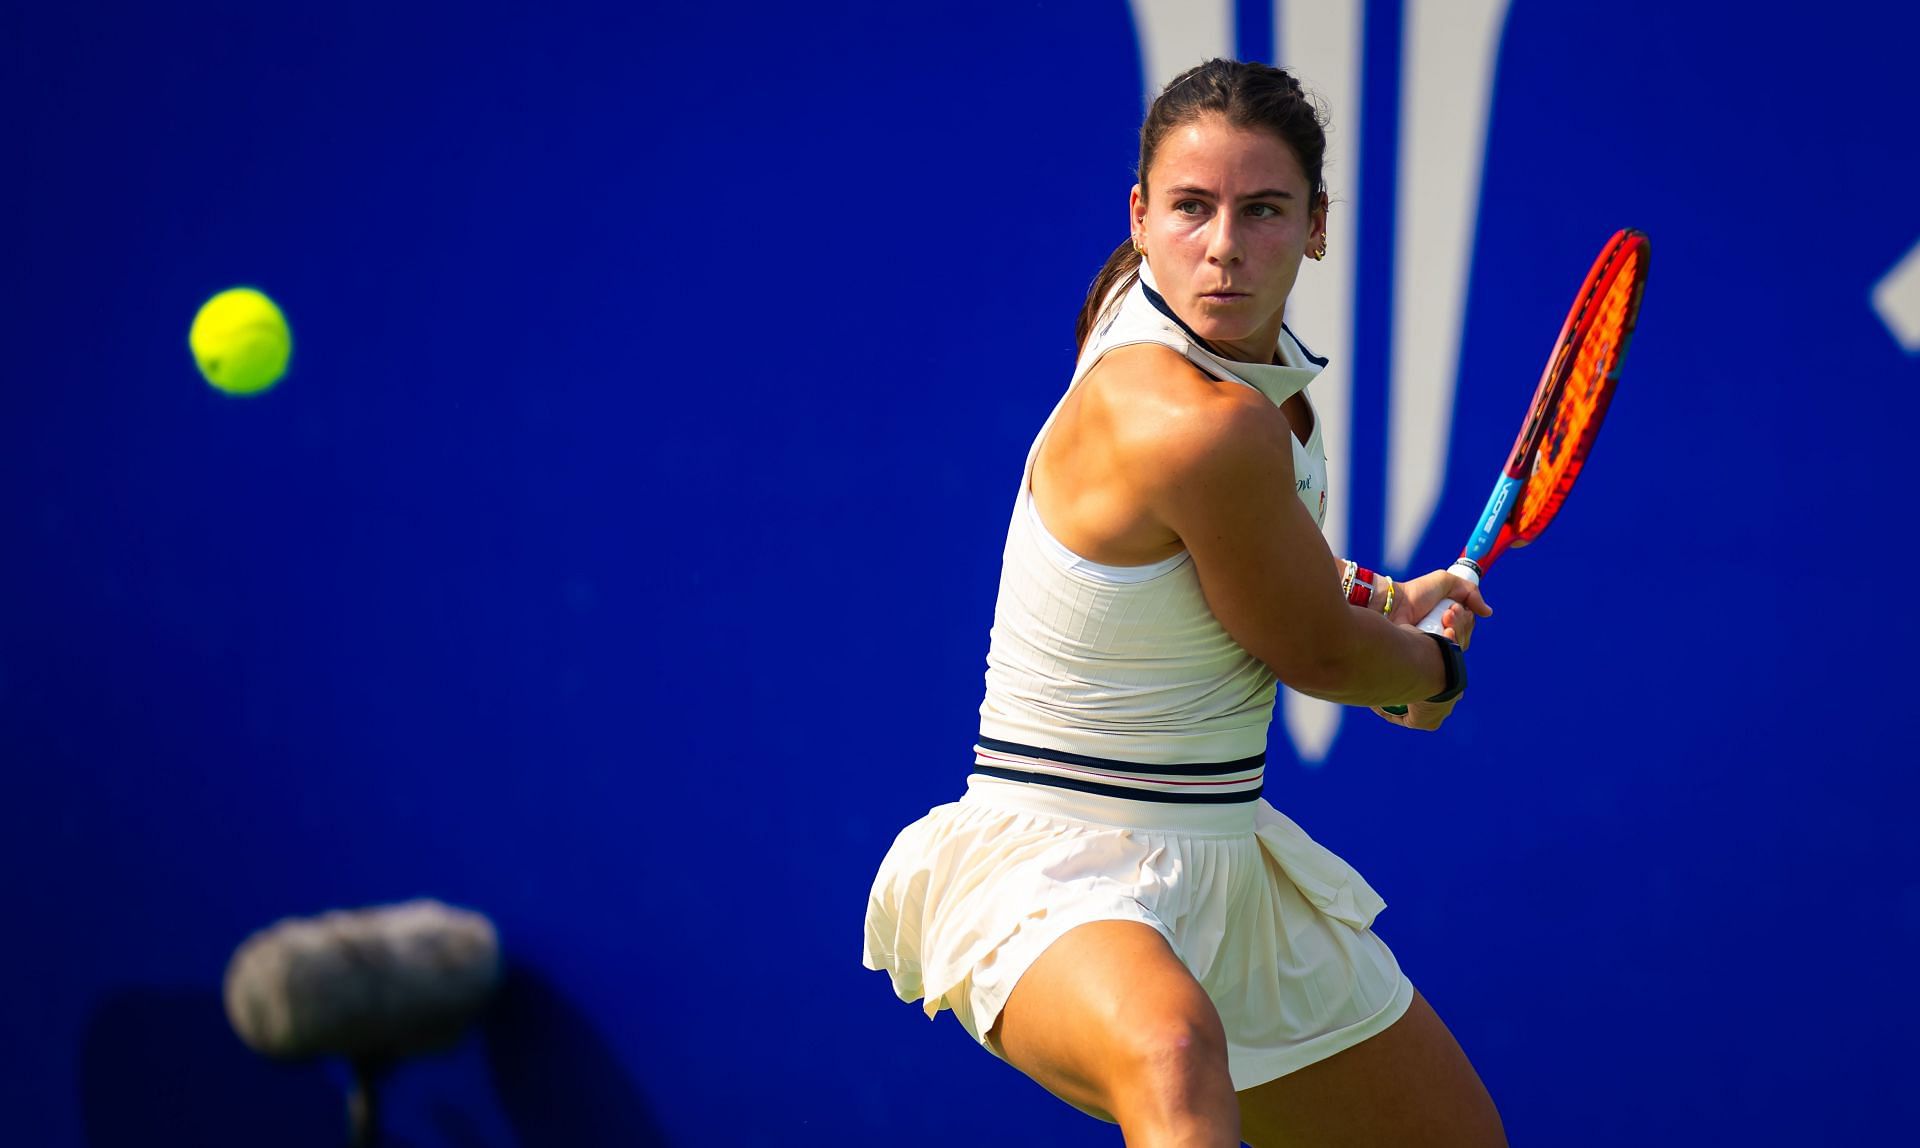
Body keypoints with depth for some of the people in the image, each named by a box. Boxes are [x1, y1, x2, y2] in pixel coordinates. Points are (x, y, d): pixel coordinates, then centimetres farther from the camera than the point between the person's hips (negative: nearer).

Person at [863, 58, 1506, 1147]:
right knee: (1174, 1051, -43)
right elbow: (1316, 653, -11)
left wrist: (1376, 597, 18)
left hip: (1220, 854, 10)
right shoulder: (1205, 423, -27)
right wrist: (1434, 670, 9)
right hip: (1058, 868, -10)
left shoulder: (1258, 359, 2)